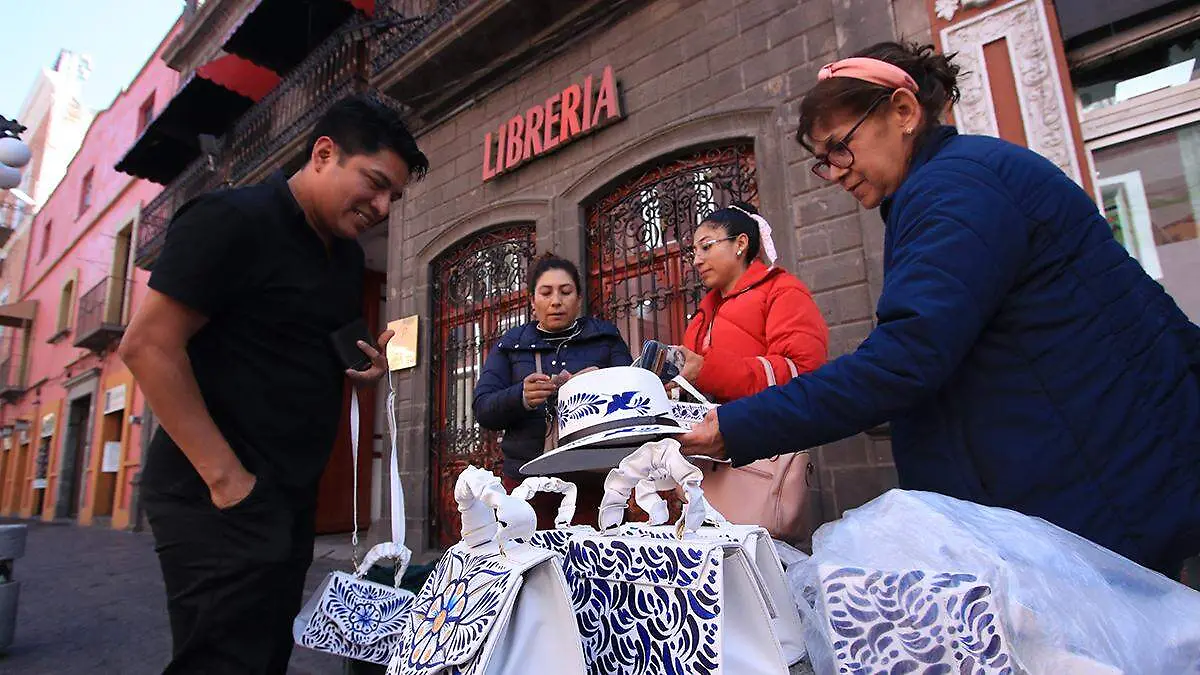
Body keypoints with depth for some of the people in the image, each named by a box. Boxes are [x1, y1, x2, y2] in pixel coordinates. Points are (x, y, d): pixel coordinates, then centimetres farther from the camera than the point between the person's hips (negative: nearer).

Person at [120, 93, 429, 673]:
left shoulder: (348, 255, 12)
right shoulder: (233, 219, -12)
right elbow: (147, 346, -16)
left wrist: (369, 365, 1)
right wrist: (225, 475, -18)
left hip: (292, 494, 8)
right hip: (221, 495, -8)